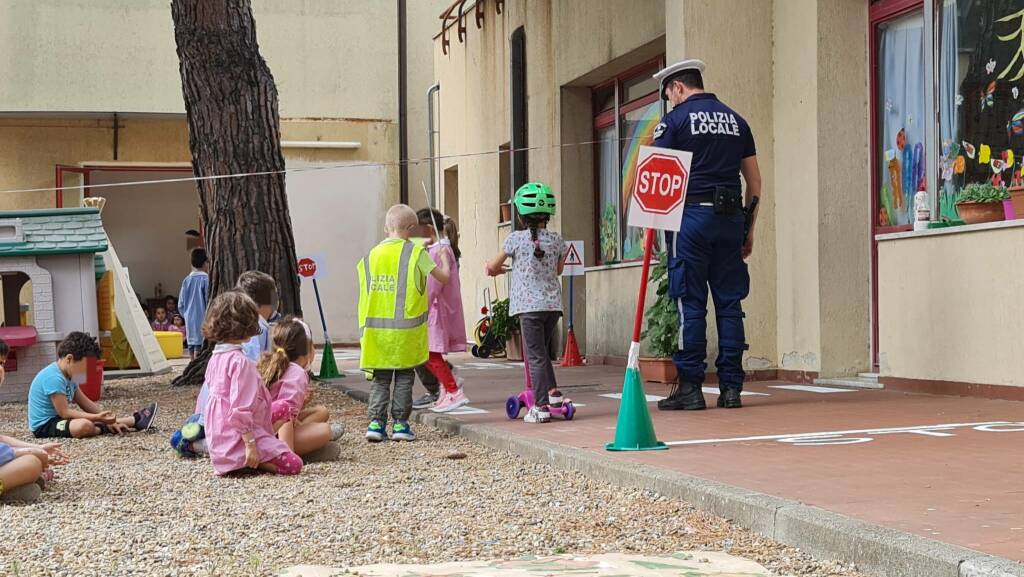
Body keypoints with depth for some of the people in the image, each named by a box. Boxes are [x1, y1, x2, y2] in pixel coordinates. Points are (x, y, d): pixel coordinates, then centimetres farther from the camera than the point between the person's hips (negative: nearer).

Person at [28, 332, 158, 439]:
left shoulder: (68, 377, 10)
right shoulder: (54, 378, -23)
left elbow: (87, 404, 12)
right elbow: (64, 412, -25)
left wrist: (105, 418, 2)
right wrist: (97, 417, -26)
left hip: (56, 420, 11)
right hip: (44, 426, -11)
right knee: (84, 425, -34)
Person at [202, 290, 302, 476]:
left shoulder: (215, 358, 11)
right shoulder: (240, 362, -19)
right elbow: (241, 409, -24)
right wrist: (250, 444, -23)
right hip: (238, 438, -10)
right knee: (293, 464, -13)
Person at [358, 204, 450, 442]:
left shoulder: (371, 255, 7)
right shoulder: (415, 252, -5)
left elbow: (365, 293, 9)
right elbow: (443, 276, 0)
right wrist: (444, 258, 18)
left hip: (376, 328, 3)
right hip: (406, 329, -3)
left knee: (380, 378, 9)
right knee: (404, 377, 7)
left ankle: (376, 422, 2)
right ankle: (400, 424, 5)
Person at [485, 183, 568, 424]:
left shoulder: (515, 239, -5)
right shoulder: (556, 240, 3)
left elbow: (492, 267, 5)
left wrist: (498, 269, 28)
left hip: (528, 305, -3)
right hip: (553, 304, 4)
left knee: (535, 355, -1)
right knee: (542, 351, 22)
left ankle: (541, 407, -3)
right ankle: (552, 391, 13)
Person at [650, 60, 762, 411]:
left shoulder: (676, 119, 1)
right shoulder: (735, 120, 16)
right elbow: (754, 180, 15)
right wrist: (749, 229, 19)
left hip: (691, 214, -4)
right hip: (730, 218, 5)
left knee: (690, 303, -2)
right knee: (729, 303, 6)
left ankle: (690, 387, -1)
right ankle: (731, 387, 5)